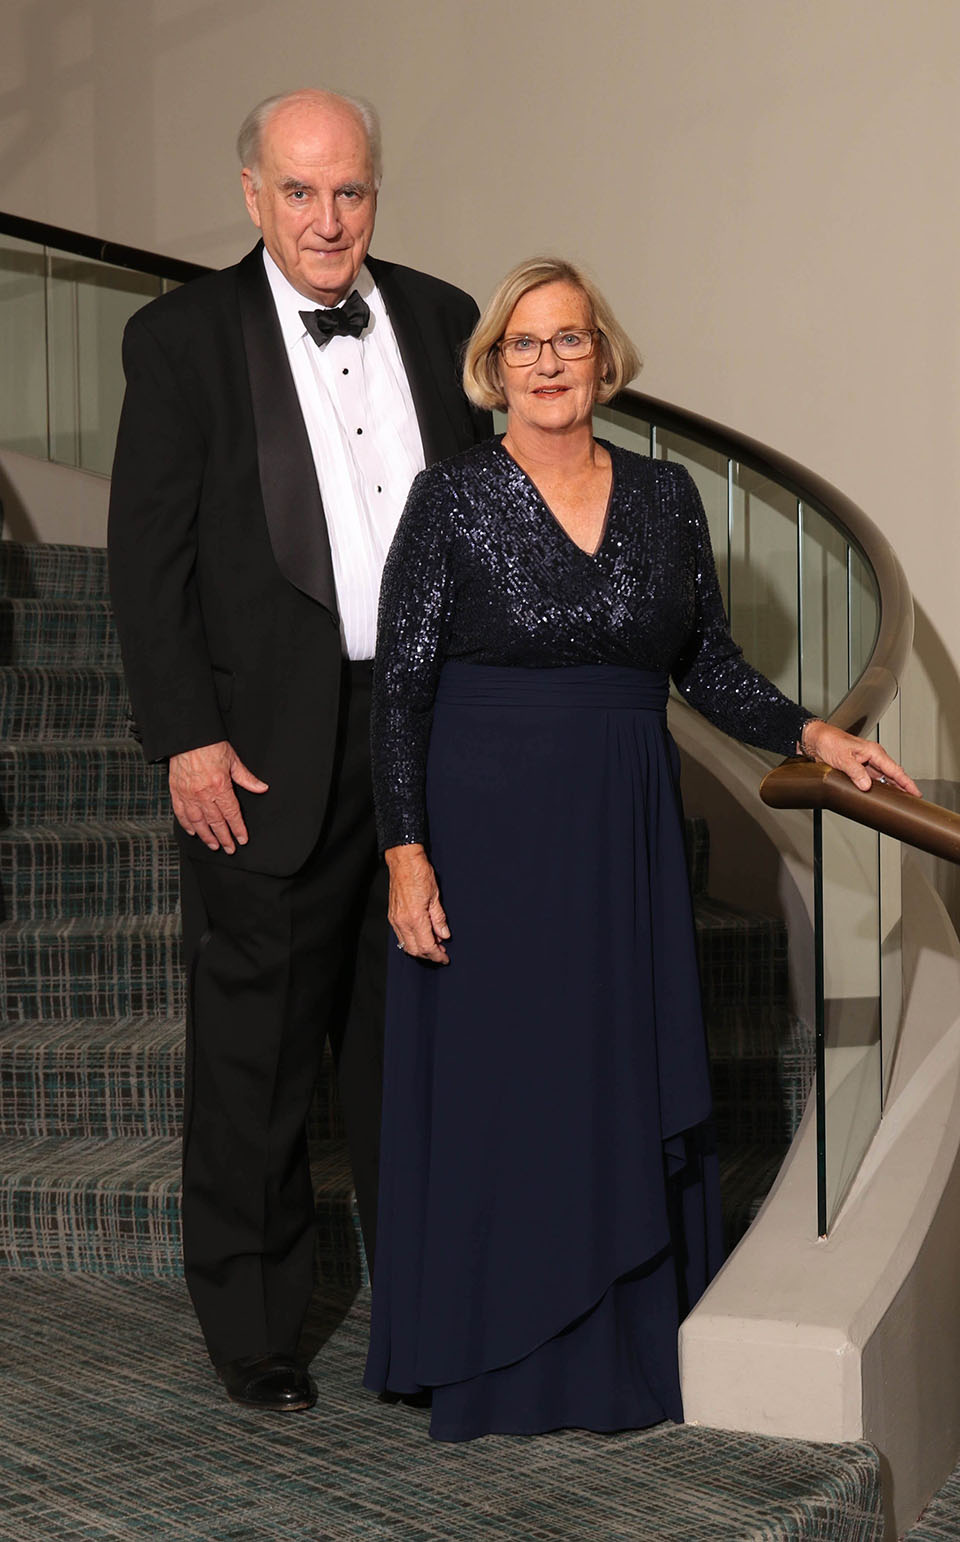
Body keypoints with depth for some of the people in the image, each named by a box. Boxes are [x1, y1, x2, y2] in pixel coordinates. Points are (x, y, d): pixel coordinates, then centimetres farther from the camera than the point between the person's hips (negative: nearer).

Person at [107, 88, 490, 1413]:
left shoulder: (439, 319, 8)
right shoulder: (184, 336, -4)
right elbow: (146, 553, -6)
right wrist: (186, 739, -12)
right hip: (273, 750, -3)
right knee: (257, 1053, 8)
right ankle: (253, 1327, 24)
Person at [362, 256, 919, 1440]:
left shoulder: (665, 495, 7)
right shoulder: (450, 499, -4)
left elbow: (709, 666, 12)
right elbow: (400, 687, -6)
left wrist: (810, 734, -2)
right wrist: (405, 851, -13)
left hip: (625, 833, 4)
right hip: (489, 828, -3)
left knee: (626, 1086, 7)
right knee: (493, 1087, 2)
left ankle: (625, 1354, 21)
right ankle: (492, 1365, 16)